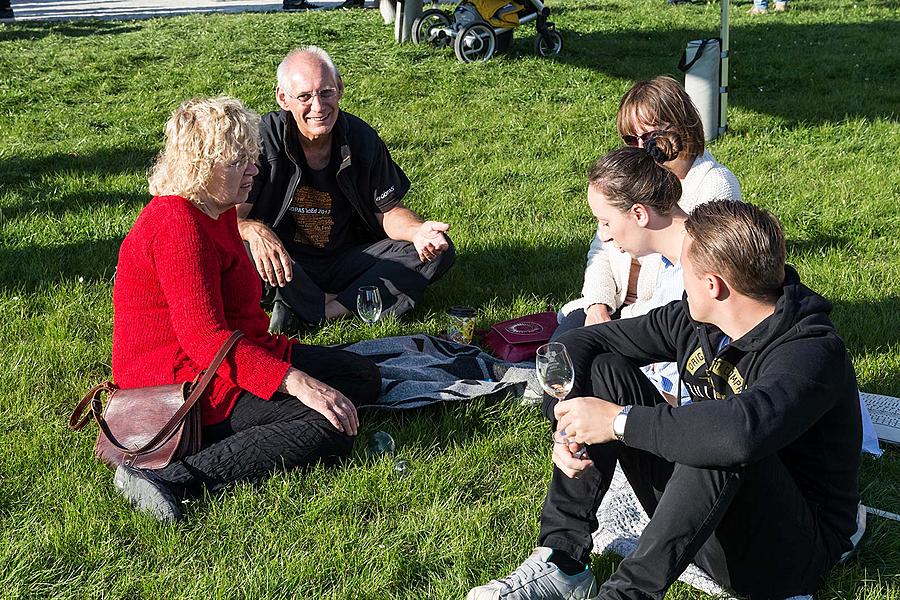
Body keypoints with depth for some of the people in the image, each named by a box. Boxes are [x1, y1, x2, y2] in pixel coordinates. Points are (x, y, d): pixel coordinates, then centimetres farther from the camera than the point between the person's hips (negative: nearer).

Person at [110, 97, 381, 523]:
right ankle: (169, 480, -28)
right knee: (330, 431, -25)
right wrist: (295, 382, -32)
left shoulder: (219, 212, 13)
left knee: (363, 376, 10)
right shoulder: (178, 225, -20)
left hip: (233, 356, 11)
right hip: (182, 379, -11)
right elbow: (204, 339, -28)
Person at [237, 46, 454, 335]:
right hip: (284, 265, -4)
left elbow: (388, 211, 3)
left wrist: (418, 231, -20)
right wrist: (254, 230, -42)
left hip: (346, 263, 4)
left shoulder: (362, 138, -3)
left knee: (438, 252, -14)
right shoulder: (263, 139, -13)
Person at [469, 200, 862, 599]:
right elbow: (579, 342, 4)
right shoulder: (695, 320, -3)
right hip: (702, 523, 7)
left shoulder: (812, 353, -26)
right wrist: (569, 425, -15)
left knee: (720, 440, -37)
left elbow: (744, 430, -47)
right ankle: (563, 559, -10)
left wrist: (620, 421, -35)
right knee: (604, 370, -4)